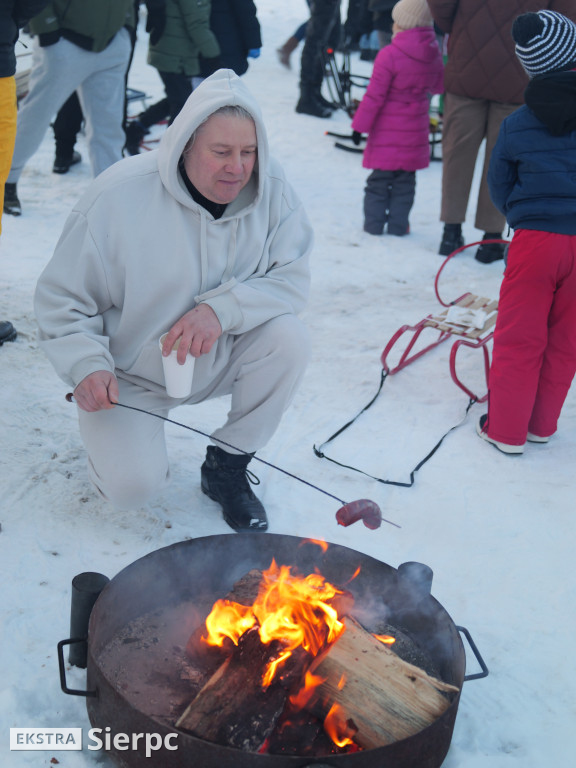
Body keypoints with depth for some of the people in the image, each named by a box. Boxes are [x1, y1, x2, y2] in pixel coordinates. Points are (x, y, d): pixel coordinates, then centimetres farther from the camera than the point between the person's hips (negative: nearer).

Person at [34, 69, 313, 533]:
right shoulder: (120, 196, -20)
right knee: (133, 487, -23)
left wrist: (223, 308, -31)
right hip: (129, 375, -3)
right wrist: (88, 365, -28)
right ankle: (116, 434, 17)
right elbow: (61, 298, -12)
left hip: (218, 361, 3)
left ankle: (227, 465, -4)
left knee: (289, 336, -26)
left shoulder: (272, 191, -12)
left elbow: (292, 278, -14)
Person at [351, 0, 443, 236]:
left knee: (379, 179, 6)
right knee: (405, 181, 11)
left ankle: (374, 221, 9)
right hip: (415, 132, 4)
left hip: (387, 130, -4)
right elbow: (439, 86, 16)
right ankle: (398, 224, 13)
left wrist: (360, 125, -9)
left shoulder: (389, 55, -16)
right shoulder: (434, 56, 0)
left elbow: (375, 95, -15)